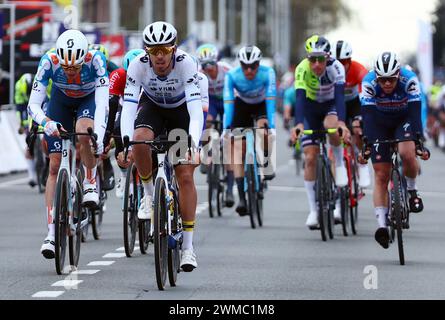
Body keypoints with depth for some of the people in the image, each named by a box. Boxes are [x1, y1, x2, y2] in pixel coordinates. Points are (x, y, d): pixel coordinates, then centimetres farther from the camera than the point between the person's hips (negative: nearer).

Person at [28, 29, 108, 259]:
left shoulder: (96, 59, -35)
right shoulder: (49, 62, -32)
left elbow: (102, 101, -41)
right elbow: (33, 105, -31)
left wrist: (99, 135, -56)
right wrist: (46, 122, -52)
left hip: (89, 100, -1)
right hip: (61, 100, 1)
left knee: (84, 132, -36)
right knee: (55, 166, -9)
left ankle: (90, 184, -10)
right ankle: (51, 233, -7)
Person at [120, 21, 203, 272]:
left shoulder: (186, 64, -33)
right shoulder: (138, 65, -29)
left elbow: (196, 111, -39)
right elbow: (128, 108, -33)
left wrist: (193, 147, -53)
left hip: (181, 109, -1)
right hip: (152, 107, 1)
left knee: (185, 175, -12)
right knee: (141, 139, -34)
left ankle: (188, 246, -5)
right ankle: (150, 193, -7)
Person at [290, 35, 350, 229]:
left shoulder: (335, 67, -30)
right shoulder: (302, 69, -29)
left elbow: (340, 96, -40)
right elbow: (300, 98, -38)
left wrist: (342, 122, -56)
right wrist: (298, 124, -53)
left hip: (331, 105, -1)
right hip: (311, 107, 1)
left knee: (331, 126, -37)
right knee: (310, 158, -7)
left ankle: (339, 164, -9)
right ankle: (313, 210, 2)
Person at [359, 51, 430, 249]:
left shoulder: (409, 80, -31)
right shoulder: (369, 83, -29)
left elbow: (416, 112, -35)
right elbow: (367, 116, -32)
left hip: (405, 120, -1)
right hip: (380, 124, 1)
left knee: (406, 153, -31)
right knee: (381, 175, -10)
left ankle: (412, 191, -3)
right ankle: (382, 225, -13)